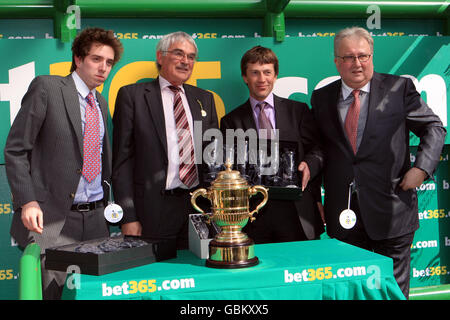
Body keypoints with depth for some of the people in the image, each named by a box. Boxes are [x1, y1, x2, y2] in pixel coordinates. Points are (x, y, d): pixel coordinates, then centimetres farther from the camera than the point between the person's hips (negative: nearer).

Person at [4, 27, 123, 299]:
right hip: (53, 220, -6)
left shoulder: (101, 103, 17)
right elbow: (15, 150, -7)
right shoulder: (47, 88, -3)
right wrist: (27, 202, -15)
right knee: (48, 291, -6)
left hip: (97, 218, 6)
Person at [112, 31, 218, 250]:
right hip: (154, 210, -4)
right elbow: (122, 158, -2)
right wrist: (128, 217, -8)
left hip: (199, 207, 4)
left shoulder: (204, 99, 15)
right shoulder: (132, 95, 2)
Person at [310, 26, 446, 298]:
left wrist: (422, 167, -11)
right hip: (343, 214, 3)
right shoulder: (321, 98, 8)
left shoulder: (399, 88, 0)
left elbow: (434, 128, 4)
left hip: (390, 210, -2)